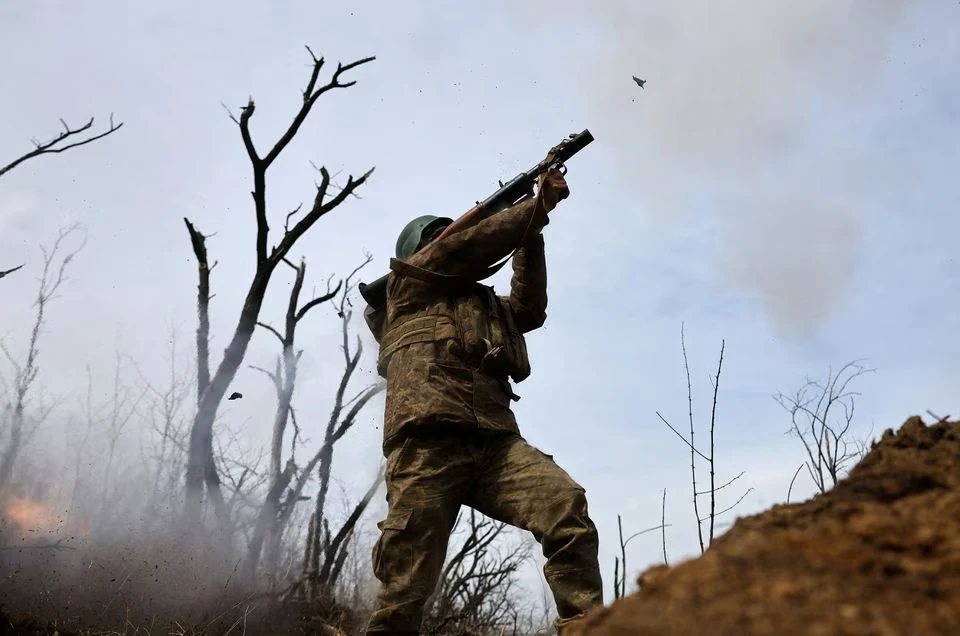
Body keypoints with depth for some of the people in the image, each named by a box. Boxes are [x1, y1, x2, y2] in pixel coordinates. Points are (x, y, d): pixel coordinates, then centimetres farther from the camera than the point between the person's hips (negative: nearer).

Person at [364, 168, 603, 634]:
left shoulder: (482, 304, 38)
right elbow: (469, 245, 11)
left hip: (495, 443, 5)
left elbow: (529, 309, 29)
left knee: (568, 509, -21)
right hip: (429, 442, -5)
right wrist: (538, 206, 18)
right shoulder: (407, 282, 20)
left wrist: (532, 230, 24)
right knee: (405, 584, -10)